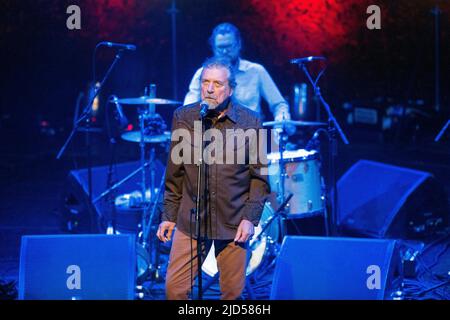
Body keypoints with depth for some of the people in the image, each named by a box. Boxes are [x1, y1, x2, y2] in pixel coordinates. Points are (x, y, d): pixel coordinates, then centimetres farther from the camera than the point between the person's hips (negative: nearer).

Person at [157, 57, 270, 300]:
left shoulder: (250, 122, -3)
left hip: (233, 223, -1)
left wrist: (250, 218, -7)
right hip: (190, 221, 1)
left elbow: (259, 175, 0)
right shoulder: (183, 117, 2)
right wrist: (168, 215, 6)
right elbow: (175, 173, 7)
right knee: (174, 289, -2)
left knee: (233, 292, 7)